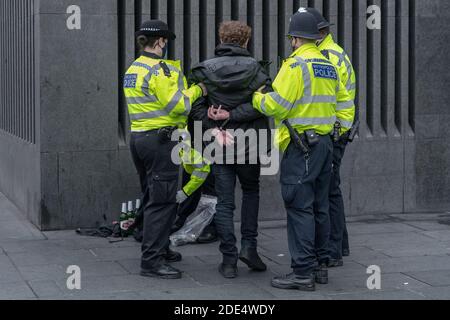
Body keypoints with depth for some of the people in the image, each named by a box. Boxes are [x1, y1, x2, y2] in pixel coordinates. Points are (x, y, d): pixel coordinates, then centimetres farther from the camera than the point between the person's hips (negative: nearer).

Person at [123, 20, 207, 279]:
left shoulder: (133, 70, 14)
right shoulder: (159, 70, -15)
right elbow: (177, 104, -18)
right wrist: (198, 90, -3)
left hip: (139, 138, 10)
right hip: (161, 139, -10)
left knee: (152, 198, 19)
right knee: (162, 201, -8)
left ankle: (160, 249, 31)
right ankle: (152, 261, -9)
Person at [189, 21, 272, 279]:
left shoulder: (205, 71, -1)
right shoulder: (255, 69, -3)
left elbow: (195, 105, -10)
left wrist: (214, 127, -12)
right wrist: (232, 115, -14)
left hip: (220, 145, 0)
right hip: (250, 144, 0)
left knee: (225, 202, 6)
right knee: (251, 191, 22)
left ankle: (229, 260, 4)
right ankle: (249, 246, 11)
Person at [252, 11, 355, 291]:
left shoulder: (296, 65, -11)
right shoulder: (329, 67, 14)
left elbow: (277, 105, -16)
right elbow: (345, 103, 19)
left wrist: (258, 98, 3)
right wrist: (341, 129, 23)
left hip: (301, 145, -9)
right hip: (325, 142, 9)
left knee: (300, 208, -7)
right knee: (319, 207, 14)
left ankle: (303, 273, -8)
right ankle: (320, 266, 21)